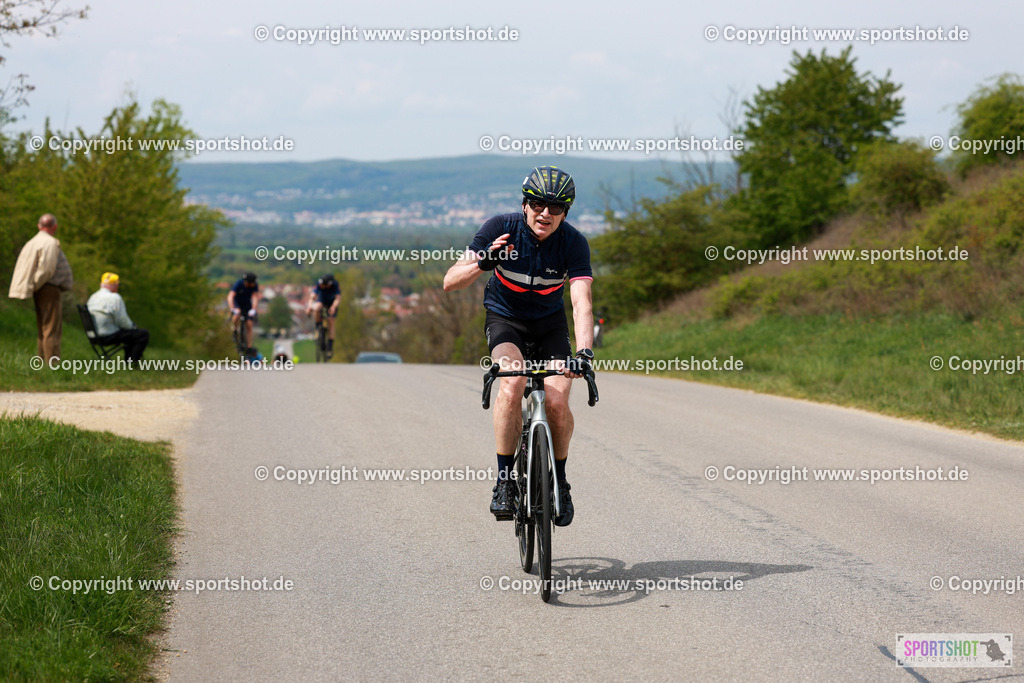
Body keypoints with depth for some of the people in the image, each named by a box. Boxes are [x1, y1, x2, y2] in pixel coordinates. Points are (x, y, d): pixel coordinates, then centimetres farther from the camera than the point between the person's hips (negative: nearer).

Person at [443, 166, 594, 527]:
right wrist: (481, 261, -44)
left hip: (550, 323, 1)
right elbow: (450, 282, -24)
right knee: (513, 385, -30)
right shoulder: (501, 229, -22)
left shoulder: (573, 243, -20)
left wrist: (584, 352, -47)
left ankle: (560, 481, 6)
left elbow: (582, 303, -31)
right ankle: (504, 479, -16)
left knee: (557, 400, -19)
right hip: (505, 319, -1)